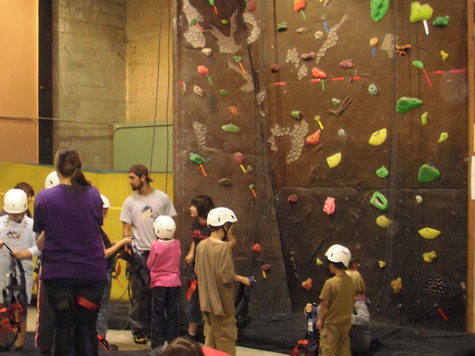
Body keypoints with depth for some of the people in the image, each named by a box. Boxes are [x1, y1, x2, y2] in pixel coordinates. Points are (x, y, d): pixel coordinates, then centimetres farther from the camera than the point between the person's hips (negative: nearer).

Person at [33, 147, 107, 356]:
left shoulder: (44, 198, -8)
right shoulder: (94, 195, -3)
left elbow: (41, 242, -2)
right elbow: (97, 228, 7)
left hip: (58, 273, -1)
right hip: (92, 270, 1)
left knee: (63, 326, 9)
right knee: (87, 327, 10)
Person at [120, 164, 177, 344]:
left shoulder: (162, 198, 4)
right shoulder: (130, 201, 4)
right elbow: (126, 229, 5)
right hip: (139, 253, 0)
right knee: (139, 294, 1)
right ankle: (139, 331, 11)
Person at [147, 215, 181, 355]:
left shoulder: (155, 246, -15)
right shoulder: (177, 244, -5)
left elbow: (149, 265, -5)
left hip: (159, 284, -3)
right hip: (174, 283, 3)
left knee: (158, 315, 5)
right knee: (172, 314, 12)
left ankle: (158, 344, 6)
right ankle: (173, 342, 15)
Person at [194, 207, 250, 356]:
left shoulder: (201, 245, 3)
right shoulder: (224, 247, -20)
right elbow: (226, 276, -23)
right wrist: (241, 278, -7)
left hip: (206, 301, 7)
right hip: (221, 302, -7)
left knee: (210, 335, 18)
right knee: (225, 338, 2)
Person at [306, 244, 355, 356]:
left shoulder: (330, 283, -22)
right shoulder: (349, 280, -5)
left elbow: (324, 304, -15)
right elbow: (350, 300, 6)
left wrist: (320, 320, -3)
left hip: (332, 323, -6)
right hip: (346, 322, 6)